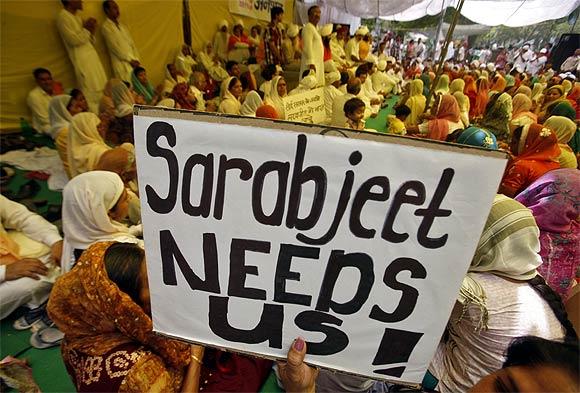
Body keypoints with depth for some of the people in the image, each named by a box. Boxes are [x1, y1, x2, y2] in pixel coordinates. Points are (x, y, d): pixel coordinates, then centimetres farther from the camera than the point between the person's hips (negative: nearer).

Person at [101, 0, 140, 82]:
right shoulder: (105, 26, 0)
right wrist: (131, 60, -10)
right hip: (122, 64, -6)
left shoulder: (122, 26, 20)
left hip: (133, 63, 6)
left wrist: (136, 60, 0)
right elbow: (114, 47, -8)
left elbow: (132, 44, 14)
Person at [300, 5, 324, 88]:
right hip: (312, 63, -10)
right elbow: (307, 47, -18)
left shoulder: (314, 28, 20)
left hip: (318, 63, 10)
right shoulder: (308, 27, -9)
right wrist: (311, 63, -25)